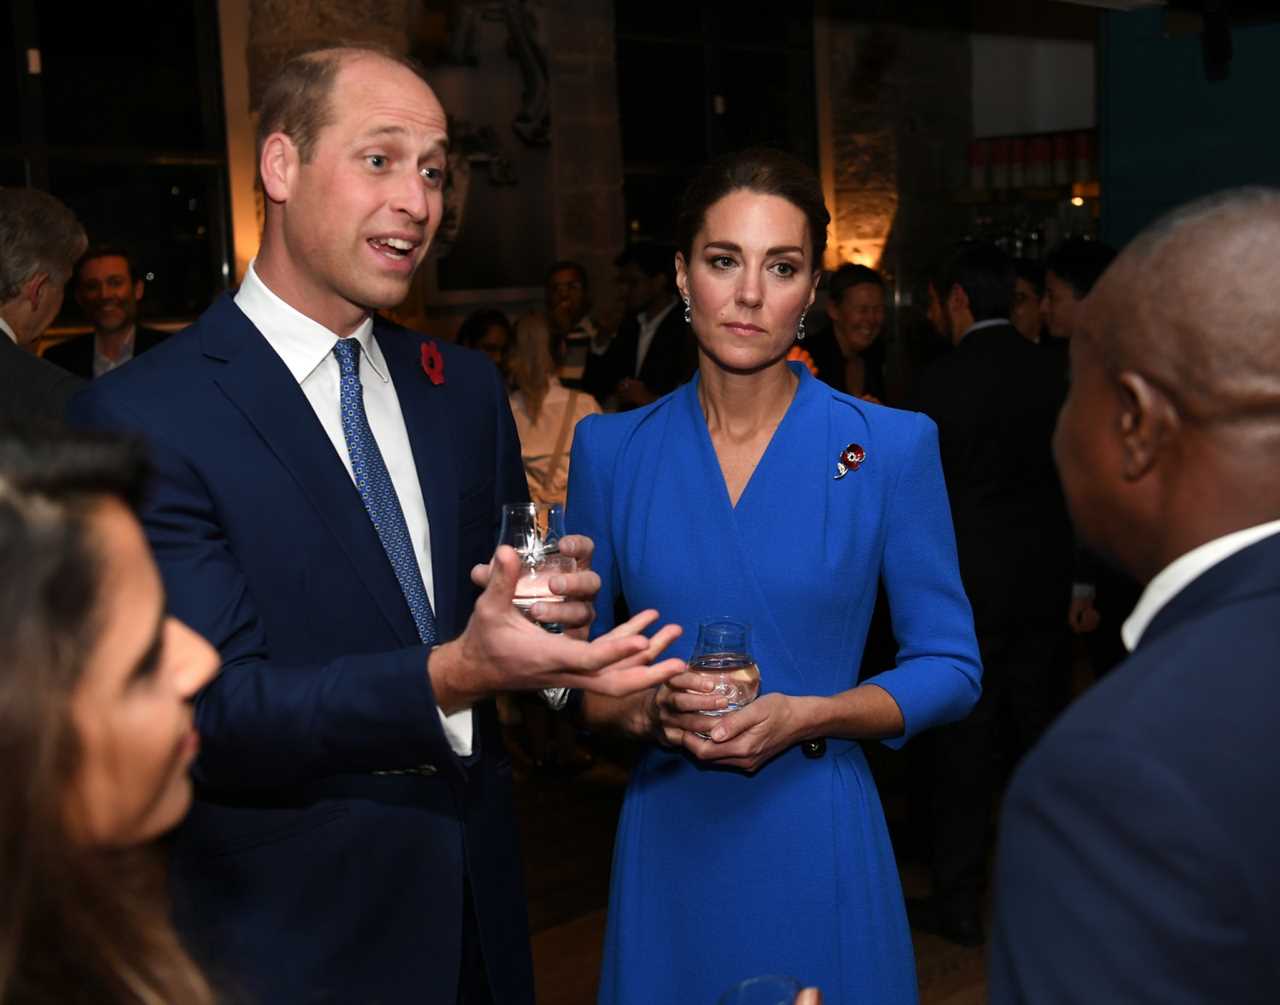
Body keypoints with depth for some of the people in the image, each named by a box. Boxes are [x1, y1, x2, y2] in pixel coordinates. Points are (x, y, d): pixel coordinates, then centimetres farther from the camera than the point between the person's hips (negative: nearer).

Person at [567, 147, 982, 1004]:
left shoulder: (892, 445, -5)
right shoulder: (610, 449, 1)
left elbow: (951, 667, -1)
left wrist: (803, 716, -16)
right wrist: (646, 709, -15)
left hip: (821, 839, -1)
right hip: (669, 842, 2)